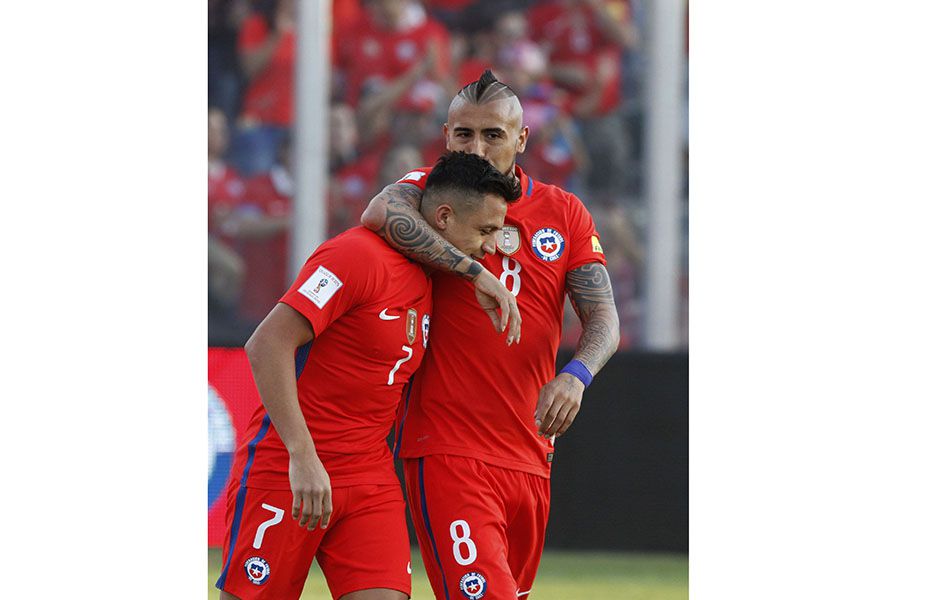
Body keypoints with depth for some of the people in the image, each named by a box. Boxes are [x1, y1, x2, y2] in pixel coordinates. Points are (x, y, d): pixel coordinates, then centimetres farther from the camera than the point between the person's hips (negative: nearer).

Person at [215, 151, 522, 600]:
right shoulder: (359, 256, -14)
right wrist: (303, 455, -26)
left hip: (370, 474, 7)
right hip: (285, 465, -7)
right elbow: (266, 344, -20)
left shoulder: (426, 281, 12)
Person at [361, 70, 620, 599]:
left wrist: (575, 375, -17)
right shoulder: (430, 190, 1)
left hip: (531, 456, 5)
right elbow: (383, 214, -23)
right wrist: (474, 271, -28)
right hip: (448, 451, -5)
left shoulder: (564, 213, 11)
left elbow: (604, 319, 4)